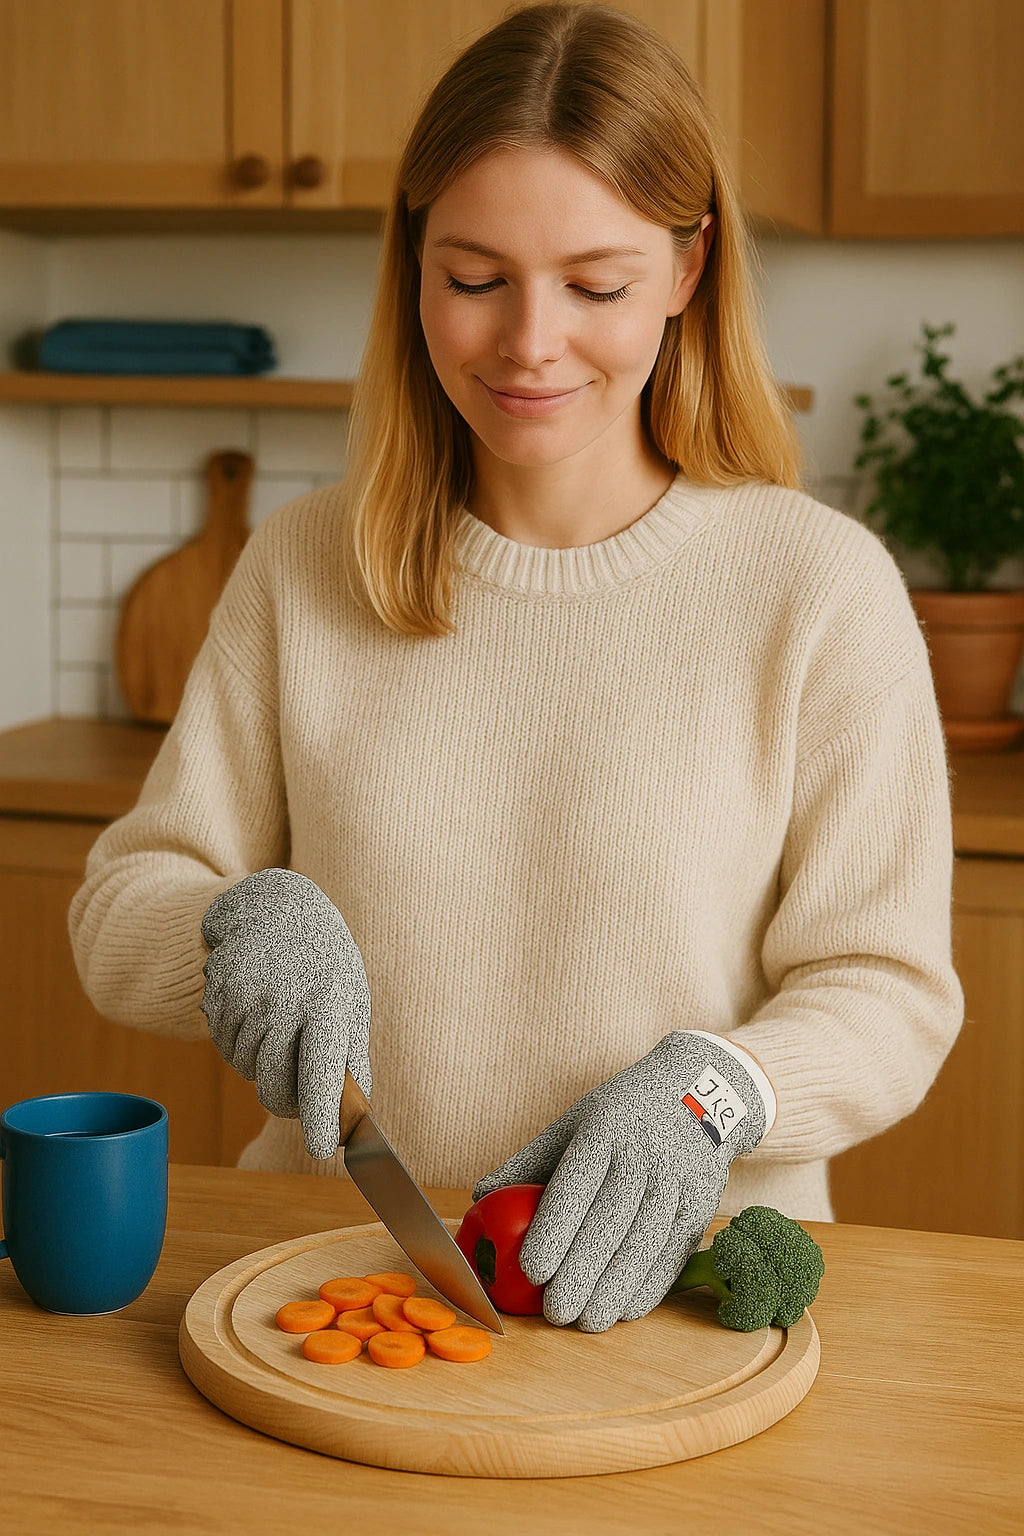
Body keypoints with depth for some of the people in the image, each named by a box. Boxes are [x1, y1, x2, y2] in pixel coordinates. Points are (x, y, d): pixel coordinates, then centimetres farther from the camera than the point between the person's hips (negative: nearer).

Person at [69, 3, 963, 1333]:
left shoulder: (821, 586, -2)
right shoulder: (304, 569, 7)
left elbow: (887, 990, 0)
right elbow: (121, 912, 10)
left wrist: (703, 1095, -19)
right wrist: (245, 920, -12)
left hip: (679, 1288, -3)